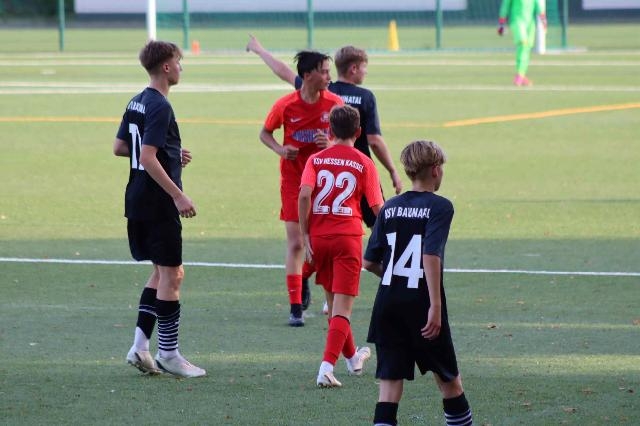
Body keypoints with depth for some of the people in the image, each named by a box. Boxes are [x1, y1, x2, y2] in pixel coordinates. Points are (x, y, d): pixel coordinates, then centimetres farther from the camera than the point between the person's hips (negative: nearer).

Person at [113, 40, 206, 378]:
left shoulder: (136, 103, 11)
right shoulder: (160, 107, -17)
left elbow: (119, 147, 19)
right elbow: (148, 157, -24)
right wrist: (178, 196, -24)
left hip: (137, 200, 10)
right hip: (158, 204, -9)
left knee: (163, 272, 16)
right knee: (171, 275, -2)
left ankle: (140, 345, 9)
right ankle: (168, 354, 3)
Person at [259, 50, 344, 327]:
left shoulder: (335, 103, -6)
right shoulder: (285, 105, -9)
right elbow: (265, 133, 6)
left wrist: (331, 144, -18)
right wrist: (280, 149, -14)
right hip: (293, 181, -1)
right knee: (295, 243, -5)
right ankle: (295, 307, -2)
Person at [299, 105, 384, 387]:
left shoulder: (316, 160, 4)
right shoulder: (364, 164, 0)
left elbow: (304, 196, -11)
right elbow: (377, 208, 0)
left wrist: (306, 238, -7)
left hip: (319, 237, 3)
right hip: (348, 237, -3)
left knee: (333, 302, 20)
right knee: (342, 308, -5)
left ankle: (352, 358, 40)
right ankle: (327, 366, -22)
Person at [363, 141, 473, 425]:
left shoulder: (389, 208, 9)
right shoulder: (439, 207, -7)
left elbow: (370, 262, 9)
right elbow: (431, 255, -19)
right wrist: (435, 305, -21)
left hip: (388, 304, 4)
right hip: (421, 304, -4)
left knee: (390, 381, 2)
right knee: (448, 379, 13)